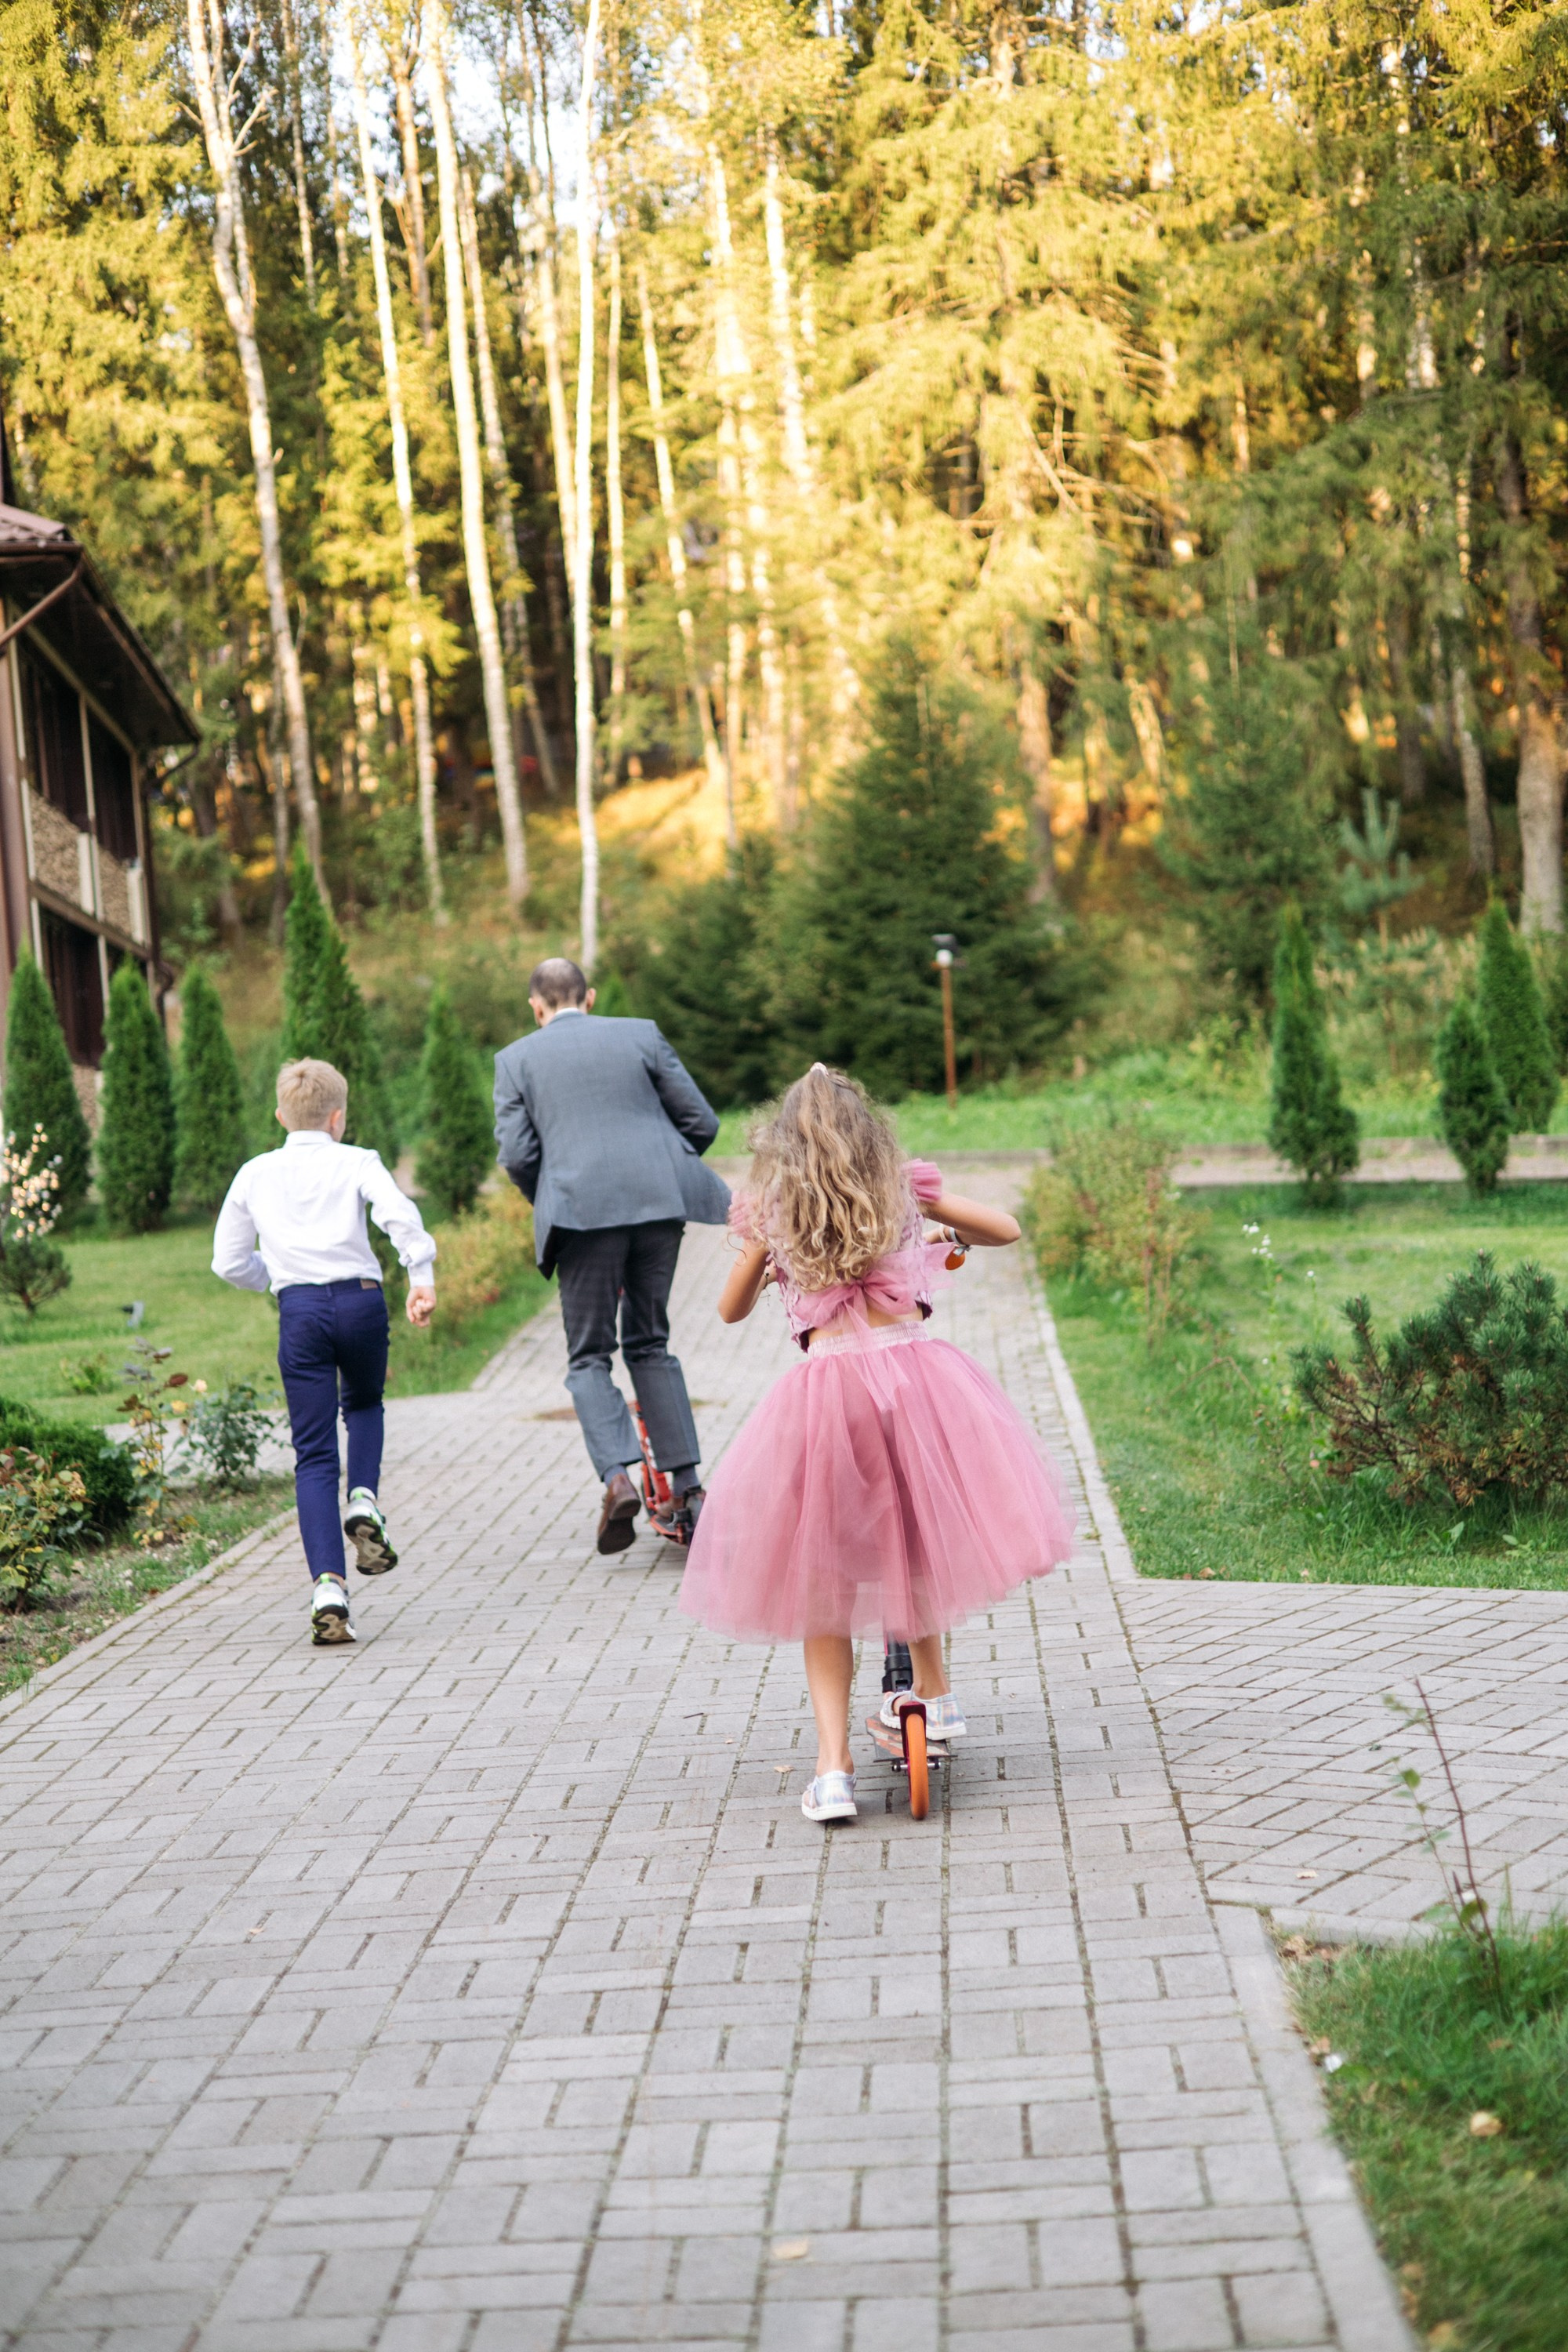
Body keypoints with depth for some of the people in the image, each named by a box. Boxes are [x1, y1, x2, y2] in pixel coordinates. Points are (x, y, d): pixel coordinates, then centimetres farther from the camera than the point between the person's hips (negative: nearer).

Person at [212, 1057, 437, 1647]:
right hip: (361, 1299, -1)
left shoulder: (255, 1174, 13)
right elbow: (400, 1214, -13)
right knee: (364, 1404, 30)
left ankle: (328, 1586, -11)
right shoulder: (356, 1162, 7)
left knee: (314, 1455, 2)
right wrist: (422, 1278, -11)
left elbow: (229, 1261, 14)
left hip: (300, 1310, 1)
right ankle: (364, 1500, 3)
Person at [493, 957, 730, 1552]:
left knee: (588, 1356, 7)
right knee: (650, 1344, 16)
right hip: (660, 1202, 2)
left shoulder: (516, 1058, 10)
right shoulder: (640, 1034, 13)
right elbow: (701, 1123, 11)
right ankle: (686, 1485, 12)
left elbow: (515, 1155, 0)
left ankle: (618, 1478, -14)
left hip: (581, 1210, -2)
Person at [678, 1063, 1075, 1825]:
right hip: (916, 1374, 1)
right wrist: (943, 1227, 42)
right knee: (912, 1543, 27)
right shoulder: (903, 1189, 11)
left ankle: (833, 1766, 0)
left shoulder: (771, 1213, 9)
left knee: (822, 1583, 8)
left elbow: (731, 1309, 22)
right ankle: (933, 1695, 34)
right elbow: (1005, 1229, 22)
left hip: (824, 1387, -1)